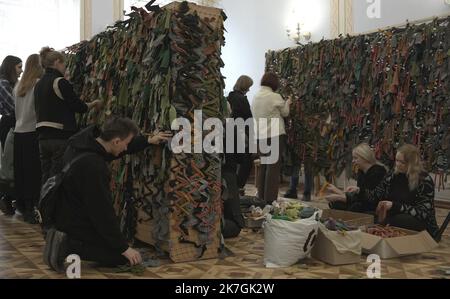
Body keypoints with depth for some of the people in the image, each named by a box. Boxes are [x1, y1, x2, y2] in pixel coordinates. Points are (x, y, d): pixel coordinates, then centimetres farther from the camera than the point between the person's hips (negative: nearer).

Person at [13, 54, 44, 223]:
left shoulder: (19, 86, 11)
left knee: (20, 171, 13)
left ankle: (21, 204, 23)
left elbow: (17, 110, 16)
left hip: (18, 133, 7)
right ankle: (30, 209, 2)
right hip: (33, 133, -6)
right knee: (34, 173, -1)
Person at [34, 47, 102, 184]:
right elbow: (79, 107, -10)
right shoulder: (60, 82, -11)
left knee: (46, 179, 12)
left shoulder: (39, 84, 13)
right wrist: (94, 104, 9)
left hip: (43, 137, 8)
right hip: (61, 137, -8)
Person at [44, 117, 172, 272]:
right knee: (122, 257, 1)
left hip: (65, 214, 9)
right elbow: (102, 211, -25)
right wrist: (124, 248, -16)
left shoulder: (88, 139, -6)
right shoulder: (92, 166, -31)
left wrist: (148, 141, 11)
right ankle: (69, 247, -8)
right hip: (75, 223, -9)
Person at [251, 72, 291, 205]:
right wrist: (287, 103, 24)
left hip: (260, 137, 7)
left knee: (263, 167, 14)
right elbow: (285, 113, 4)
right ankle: (270, 200, -4)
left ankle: (261, 198, 17)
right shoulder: (275, 96, -8)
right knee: (273, 167, -3)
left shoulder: (256, 97, 10)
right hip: (275, 135, -6)